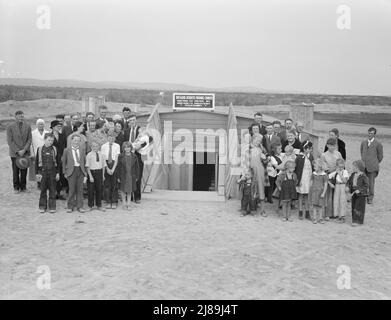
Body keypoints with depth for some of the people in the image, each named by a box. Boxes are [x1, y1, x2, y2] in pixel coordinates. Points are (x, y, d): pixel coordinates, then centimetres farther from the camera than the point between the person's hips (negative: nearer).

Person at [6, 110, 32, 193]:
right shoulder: (10, 127, 0)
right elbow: (10, 141, -4)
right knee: (15, 171, 3)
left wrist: (24, 150, -9)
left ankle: (23, 187, 14)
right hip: (14, 153, -1)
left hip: (25, 153, 1)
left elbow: (29, 140, 2)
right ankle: (16, 187, 14)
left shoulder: (28, 126, 5)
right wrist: (17, 151, -10)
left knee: (24, 171, 4)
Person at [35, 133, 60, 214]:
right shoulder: (39, 149, 0)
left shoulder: (54, 149, 3)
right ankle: (42, 206, 17)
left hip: (52, 172, 1)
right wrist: (37, 173, 0)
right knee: (43, 190, 6)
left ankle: (52, 207, 12)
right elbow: (37, 162, 3)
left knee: (52, 190, 4)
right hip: (43, 171, -1)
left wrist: (58, 173, 2)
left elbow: (58, 162, 7)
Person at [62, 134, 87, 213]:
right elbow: (63, 162, 7)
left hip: (80, 170, 2)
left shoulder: (82, 150, 10)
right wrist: (65, 172, 2)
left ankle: (79, 206, 13)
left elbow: (84, 162, 13)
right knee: (72, 189, -2)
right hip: (71, 171, -2)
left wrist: (85, 174, 8)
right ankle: (70, 206, 10)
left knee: (80, 189, 4)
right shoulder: (67, 150, 3)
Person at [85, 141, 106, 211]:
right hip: (92, 172, -3)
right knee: (91, 190, 4)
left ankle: (99, 206, 18)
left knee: (99, 189, 8)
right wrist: (90, 176, -13)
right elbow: (87, 167, -8)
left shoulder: (101, 155, 5)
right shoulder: (89, 155, -6)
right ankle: (90, 206, 17)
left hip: (99, 172, 3)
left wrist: (103, 175, 6)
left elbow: (103, 165, 10)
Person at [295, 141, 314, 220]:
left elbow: (312, 167, 11)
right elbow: (296, 169, -6)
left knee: (307, 196, 8)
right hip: (302, 179, -3)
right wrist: (297, 179, -9)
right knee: (301, 196, 5)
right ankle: (300, 213, 13)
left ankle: (307, 213, 15)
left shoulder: (311, 157, 5)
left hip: (309, 178, 3)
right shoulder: (299, 157, -8)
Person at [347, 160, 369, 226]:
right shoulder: (353, 175, 6)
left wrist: (359, 190, -23)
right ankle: (354, 220, 19)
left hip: (361, 194, -7)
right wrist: (348, 187, -1)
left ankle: (357, 221, 1)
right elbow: (349, 181, 16)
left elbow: (366, 185, -16)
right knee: (353, 206, 10)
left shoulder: (363, 176, -15)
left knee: (359, 207, -3)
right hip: (354, 193, 7)